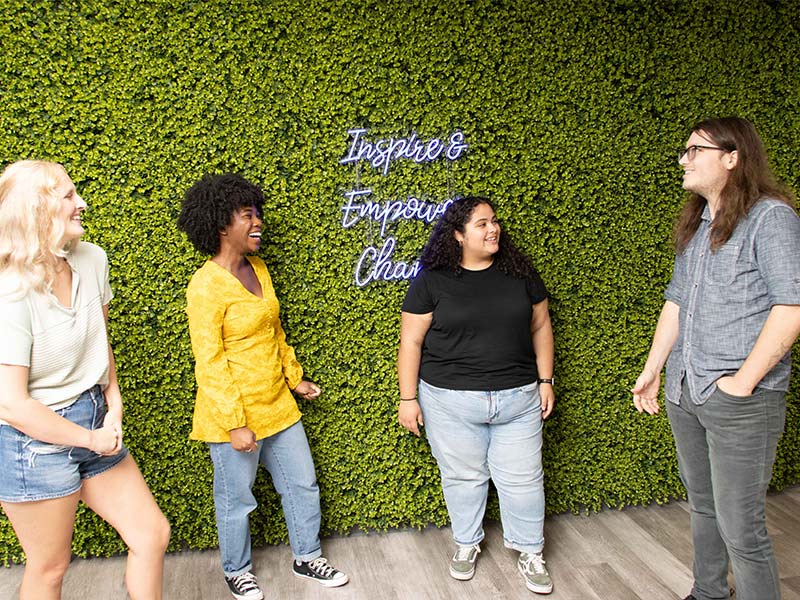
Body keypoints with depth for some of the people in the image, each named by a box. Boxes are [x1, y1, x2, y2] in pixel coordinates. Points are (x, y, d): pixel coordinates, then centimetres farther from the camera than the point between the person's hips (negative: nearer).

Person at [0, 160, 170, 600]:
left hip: (94, 422, 6)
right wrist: (90, 439, -12)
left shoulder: (93, 260, -3)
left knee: (152, 535, 11)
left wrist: (114, 407, 1)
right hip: (36, 440, -6)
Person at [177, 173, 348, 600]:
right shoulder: (205, 285, -20)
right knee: (236, 500, 14)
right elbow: (209, 363, -20)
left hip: (277, 406, 7)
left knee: (302, 484, 17)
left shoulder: (258, 268, 4)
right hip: (234, 416, -7)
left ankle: (307, 558, 39)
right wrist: (234, 424, -20)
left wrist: (295, 377, 18)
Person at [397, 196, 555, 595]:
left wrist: (545, 380, 7)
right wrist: (408, 398, -5)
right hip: (450, 401, -2)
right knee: (463, 476, 13)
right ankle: (466, 543, 36)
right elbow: (411, 341, -4)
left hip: (518, 397, 2)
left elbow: (540, 326, 10)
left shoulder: (520, 272, 3)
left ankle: (530, 552, 30)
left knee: (523, 478, 9)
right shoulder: (432, 281, -6)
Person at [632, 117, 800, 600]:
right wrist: (651, 370, 15)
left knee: (740, 526, -2)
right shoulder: (695, 225, 14)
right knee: (702, 506, 20)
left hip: (741, 400, -8)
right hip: (683, 392, 8)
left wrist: (742, 382, -18)